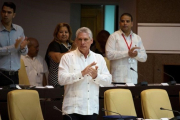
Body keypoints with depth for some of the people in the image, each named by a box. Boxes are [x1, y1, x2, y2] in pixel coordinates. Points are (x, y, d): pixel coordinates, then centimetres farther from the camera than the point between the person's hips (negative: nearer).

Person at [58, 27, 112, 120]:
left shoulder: (99, 58, 14)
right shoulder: (67, 57, 3)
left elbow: (108, 80, 7)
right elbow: (61, 79, -10)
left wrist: (96, 76, -13)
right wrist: (82, 73, -19)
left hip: (92, 109, 3)